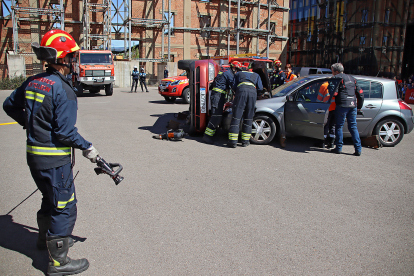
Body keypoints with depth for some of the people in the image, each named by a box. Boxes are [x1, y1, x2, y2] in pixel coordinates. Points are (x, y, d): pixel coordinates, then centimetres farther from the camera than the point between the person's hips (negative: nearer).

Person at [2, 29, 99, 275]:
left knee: (51, 199, 27)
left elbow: (10, 106, 19)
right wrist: (87, 148, -9)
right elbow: (65, 131, -22)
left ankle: (46, 239, 47)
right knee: (65, 207, 3)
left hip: (34, 154, 9)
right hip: (54, 159, -9)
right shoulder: (63, 89, -20)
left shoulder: (32, 82, 5)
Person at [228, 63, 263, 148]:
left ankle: (233, 141, -5)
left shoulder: (238, 73, 34)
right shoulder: (256, 75, 35)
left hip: (241, 90, -1)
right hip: (253, 92, 1)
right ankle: (245, 141, 11)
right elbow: (260, 89, 25)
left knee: (236, 117, -2)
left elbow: (234, 87, 26)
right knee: (248, 118, 9)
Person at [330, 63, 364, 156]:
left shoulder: (337, 78, 0)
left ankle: (339, 148, 7)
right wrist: (359, 106, 26)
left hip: (342, 105, -6)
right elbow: (360, 93, 21)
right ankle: (358, 149, 6)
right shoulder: (351, 78, 21)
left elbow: (334, 92, -15)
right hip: (353, 105, 6)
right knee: (353, 127, 9)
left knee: (339, 126, 4)